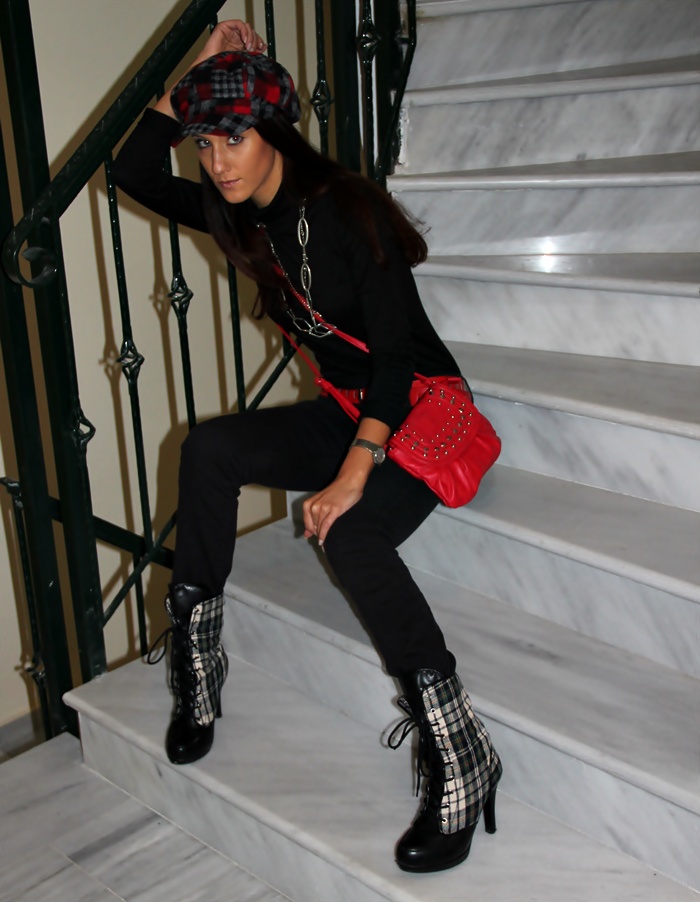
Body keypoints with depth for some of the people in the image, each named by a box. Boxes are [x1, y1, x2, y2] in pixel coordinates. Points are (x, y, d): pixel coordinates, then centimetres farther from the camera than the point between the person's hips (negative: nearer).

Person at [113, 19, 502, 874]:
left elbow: (399, 349, -24)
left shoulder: (343, 209, -20)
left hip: (423, 410, -7)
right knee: (208, 449, -15)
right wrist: (201, 70, -1)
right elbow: (133, 173, 10)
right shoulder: (241, 215, 3)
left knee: (349, 532, -34)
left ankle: (460, 756, -27)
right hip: (347, 411, 7)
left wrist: (353, 474, -33)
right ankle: (195, 671, -7)